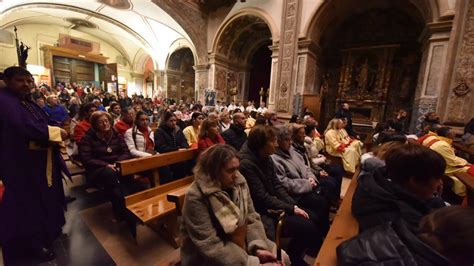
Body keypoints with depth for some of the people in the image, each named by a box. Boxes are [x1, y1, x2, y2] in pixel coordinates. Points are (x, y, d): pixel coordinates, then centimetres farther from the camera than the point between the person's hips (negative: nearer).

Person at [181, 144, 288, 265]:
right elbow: (210, 246, -24)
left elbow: (252, 218, -2)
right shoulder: (196, 197, -26)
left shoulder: (239, 183, -7)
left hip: (241, 242, 6)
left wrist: (258, 247, -17)